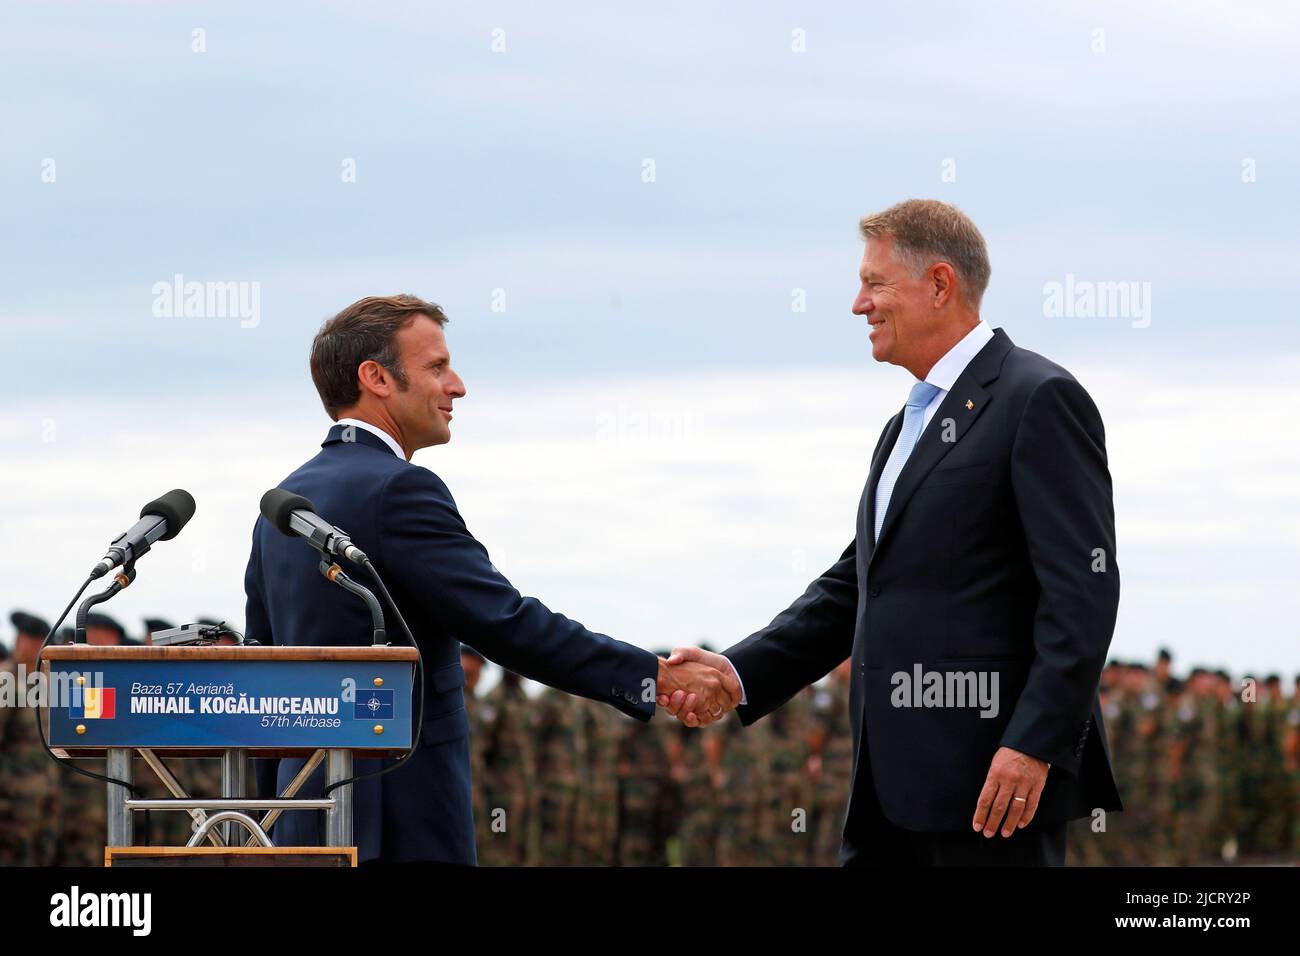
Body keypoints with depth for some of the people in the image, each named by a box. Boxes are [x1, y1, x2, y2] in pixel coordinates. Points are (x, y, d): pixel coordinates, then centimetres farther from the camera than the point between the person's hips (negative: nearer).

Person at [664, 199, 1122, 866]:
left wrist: (1034, 744, -22)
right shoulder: (909, 425, 22)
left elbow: (1082, 591, -15)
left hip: (994, 783, -9)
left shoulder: (1039, 400, -8)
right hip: (895, 787, 9)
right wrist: (739, 672, 9)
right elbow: (853, 586, 23)